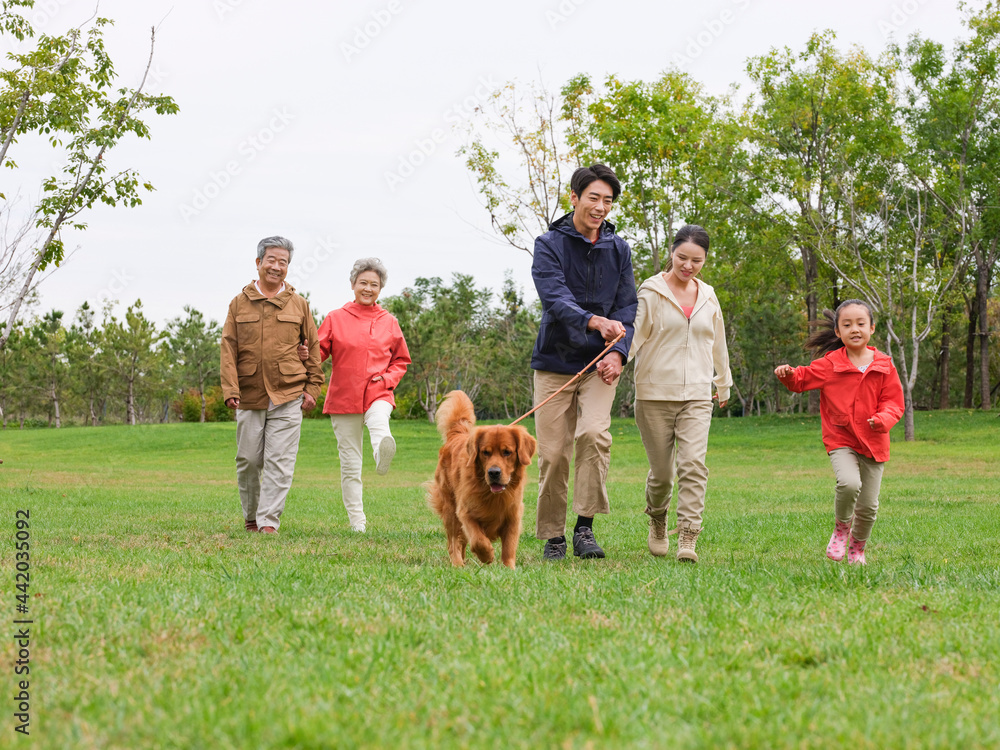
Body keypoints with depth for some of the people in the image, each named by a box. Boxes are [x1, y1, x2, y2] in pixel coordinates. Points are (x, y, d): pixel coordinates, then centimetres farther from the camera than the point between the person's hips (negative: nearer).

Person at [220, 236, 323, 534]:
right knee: (248, 460, 6)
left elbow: (313, 348, 12)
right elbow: (228, 349, 2)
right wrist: (230, 390, -8)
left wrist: (312, 388, 4)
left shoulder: (298, 305, 8)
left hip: (288, 397, -1)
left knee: (280, 461, -8)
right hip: (249, 397, 1)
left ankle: (269, 522, -8)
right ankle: (250, 517, 24)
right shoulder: (239, 303, 7)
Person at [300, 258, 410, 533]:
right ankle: (357, 522, 11)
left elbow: (401, 360, 18)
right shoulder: (336, 319, 6)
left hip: (377, 394, 0)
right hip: (343, 397, 0)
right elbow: (319, 351, 4)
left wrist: (387, 379, -1)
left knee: (380, 427, -37)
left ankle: (384, 457, -68)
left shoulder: (389, 322, 10)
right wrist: (304, 354, -19)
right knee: (350, 464, 3)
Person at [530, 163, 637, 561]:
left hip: (600, 363, 1)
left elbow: (626, 306, 7)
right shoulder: (550, 244, -2)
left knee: (594, 434, -21)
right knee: (553, 453, -1)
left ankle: (585, 527, -12)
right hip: (555, 361, -1)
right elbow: (555, 296, -17)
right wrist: (594, 322, -35)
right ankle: (553, 536, 12)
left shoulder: (618, 249, 9)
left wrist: (618, 352, -11)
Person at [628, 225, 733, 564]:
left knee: (693, 463, -15)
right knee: (661, 471, 5)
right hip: (654, 395, -3)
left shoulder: (708, 297, 12)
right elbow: (634, 334, -13)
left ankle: (688, 540, -18)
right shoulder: (652, 291, -2)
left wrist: (723, 383, 35)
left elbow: (717, 342, 25)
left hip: (696, 396, 3)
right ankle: (657, 520, 35)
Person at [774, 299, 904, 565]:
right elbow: (802, 380, 9)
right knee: (849, 483, -29)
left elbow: (894, 401, 3)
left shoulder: (884, 366, 2)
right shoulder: (830, 365, 0)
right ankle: (841, 528, 0)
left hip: (873, 443, 2)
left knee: (868, 505, 4)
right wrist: (788, 374, -14)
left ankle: (857, 547, 31)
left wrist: (884, 418, -19)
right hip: (841, 440, -2)